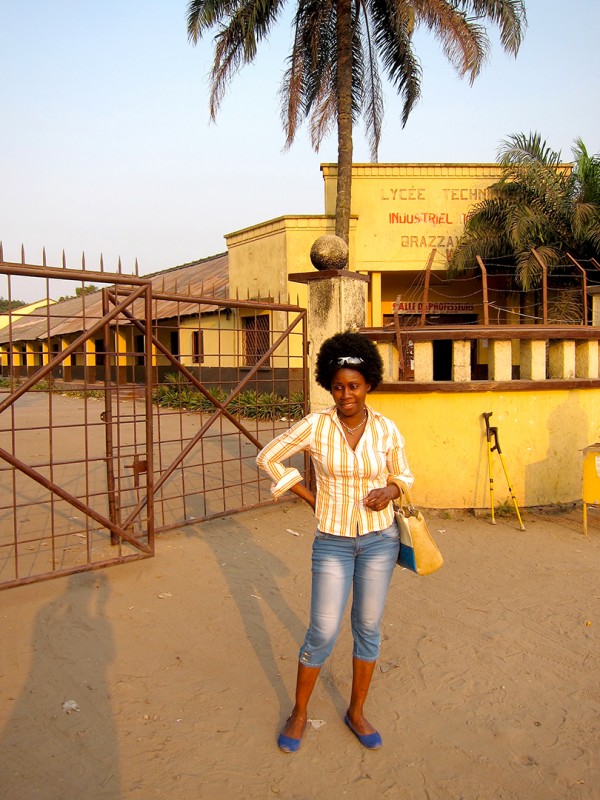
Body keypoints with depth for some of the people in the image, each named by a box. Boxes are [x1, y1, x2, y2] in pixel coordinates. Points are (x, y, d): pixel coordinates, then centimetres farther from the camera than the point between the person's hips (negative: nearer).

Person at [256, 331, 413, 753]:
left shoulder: (386, 429, -7)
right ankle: (299, 712, 28)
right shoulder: (315, 426, -12)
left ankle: (357, 712, 34)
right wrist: (310, 497, -4)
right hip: (333, 540, -2)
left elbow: (403, 476, 7)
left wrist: (388, 491, -16)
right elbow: (269, 457, -2)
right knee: (323, 633, 3)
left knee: (368, 627, 13)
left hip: (379, 537, 2)